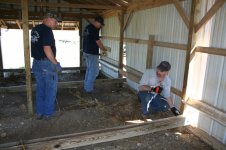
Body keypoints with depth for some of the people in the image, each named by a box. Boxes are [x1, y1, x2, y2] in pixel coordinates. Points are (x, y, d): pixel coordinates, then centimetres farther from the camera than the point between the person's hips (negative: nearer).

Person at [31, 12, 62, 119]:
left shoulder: (34, 29, 12)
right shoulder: (47, 30, -15)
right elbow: (47, 49, -23)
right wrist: (56, 63, -15)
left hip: (36, 63, 8)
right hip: (47, 63, -8)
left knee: (40, 89, 16)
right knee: (51, 89, 6)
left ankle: (39, 112, 24)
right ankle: (48, 113, 17)